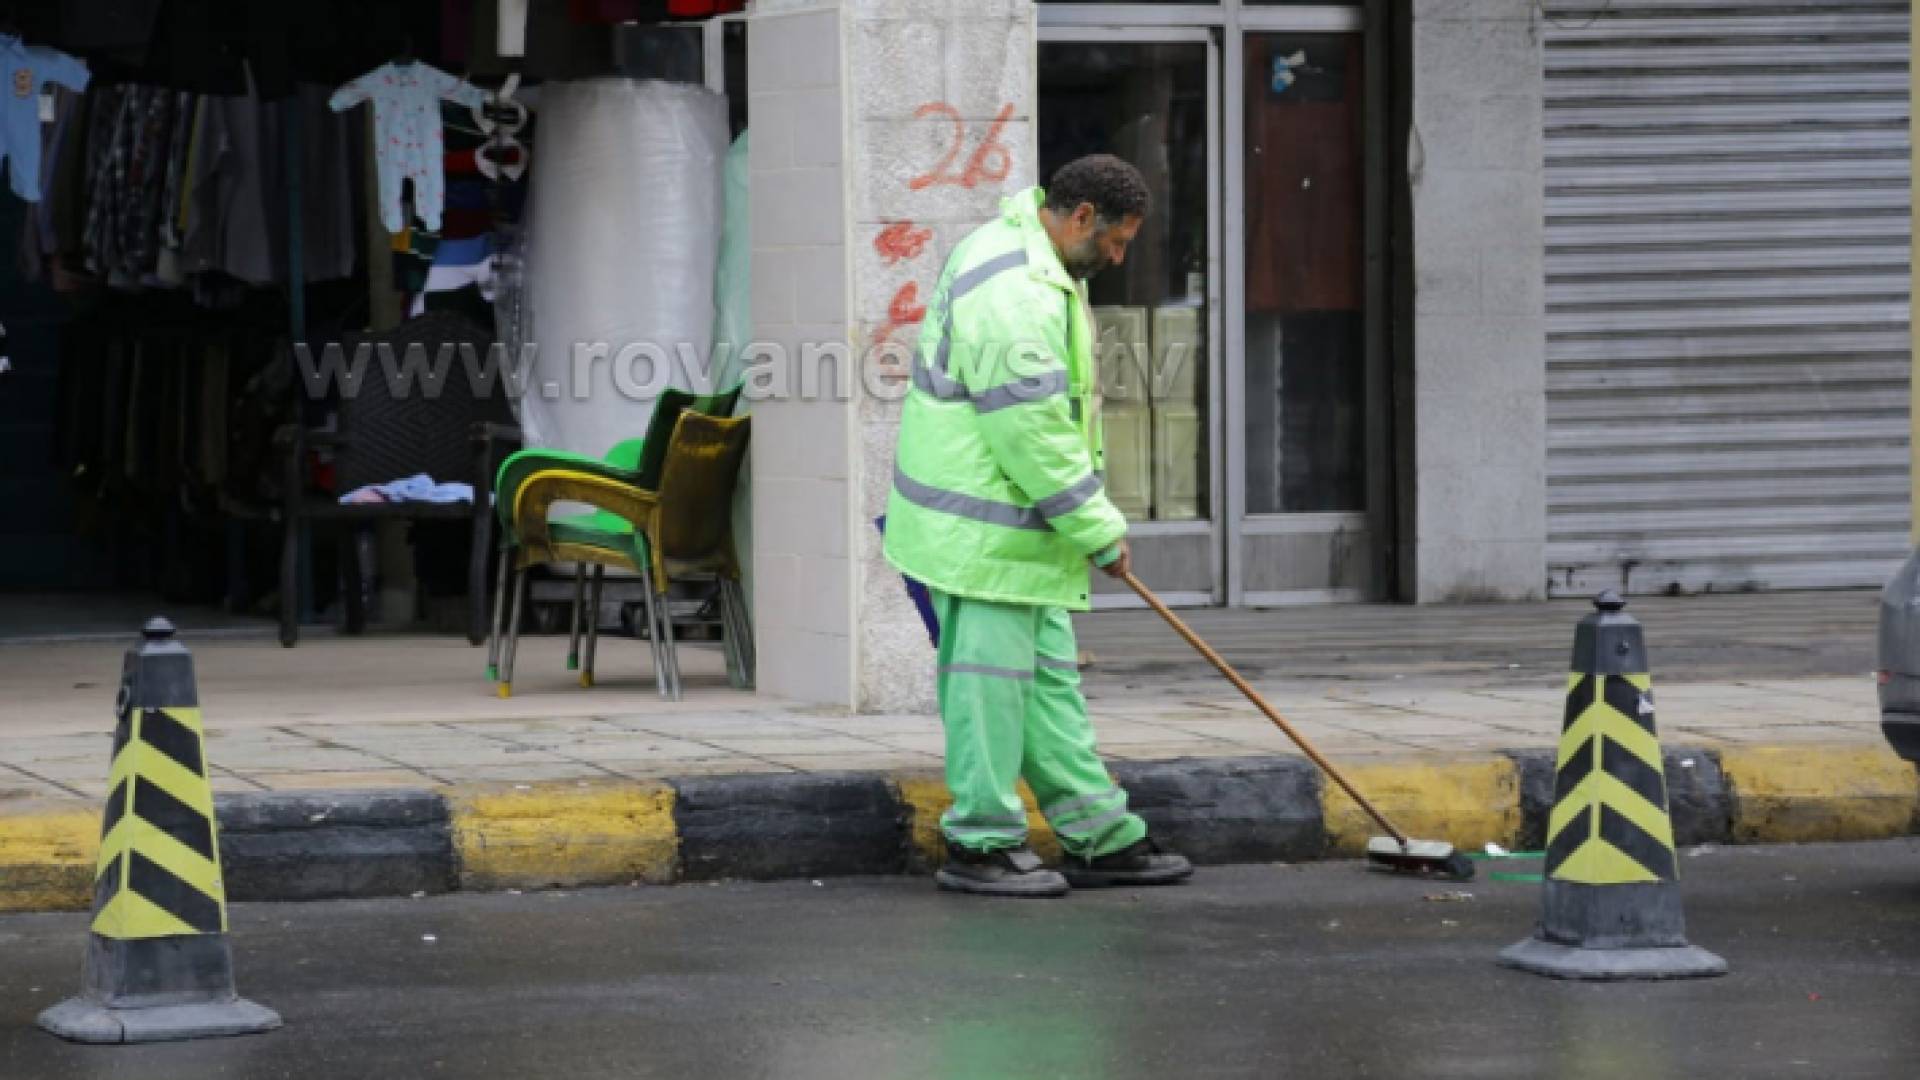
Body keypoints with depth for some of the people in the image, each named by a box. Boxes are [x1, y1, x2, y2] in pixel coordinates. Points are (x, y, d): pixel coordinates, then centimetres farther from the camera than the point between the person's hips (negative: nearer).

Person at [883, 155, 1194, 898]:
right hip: (985, 524, -11)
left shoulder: (1025, 255, 13)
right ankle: (981, 845, 3)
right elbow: (1032, 433, -25)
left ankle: (1099, 836, 19)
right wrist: (1099, 530, -16)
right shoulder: (1015, 293, -24)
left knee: (1048, 674, 13)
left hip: (1015, 520, 11)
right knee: (992, 673, -4)